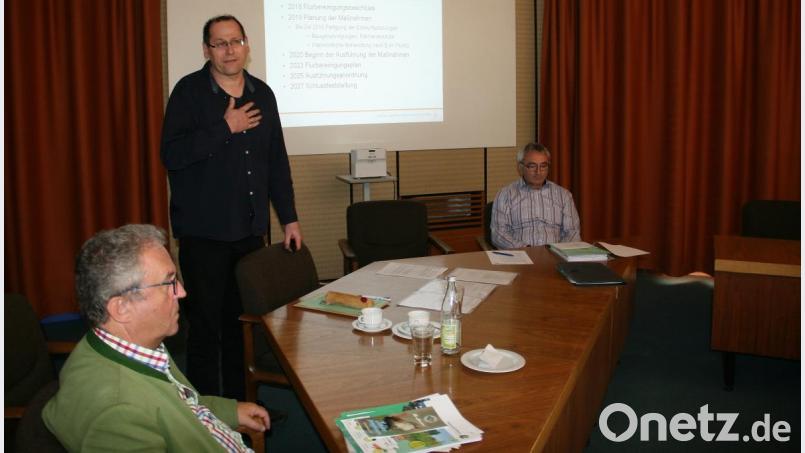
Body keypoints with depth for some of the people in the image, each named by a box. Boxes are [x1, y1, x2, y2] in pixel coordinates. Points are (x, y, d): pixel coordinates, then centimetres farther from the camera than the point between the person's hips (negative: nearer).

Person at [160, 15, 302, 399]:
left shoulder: (262, 94, 9)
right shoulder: (189, 91, -6)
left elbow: (277, 161, 13)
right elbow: (172, 155, -18)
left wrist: (289, 218, 10)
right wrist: (225, 128, -18)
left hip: (250, 229, 5)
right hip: (203, 232, -4)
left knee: (243, 319, 13)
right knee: (206, 323, 2)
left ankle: (239, 401, 28)